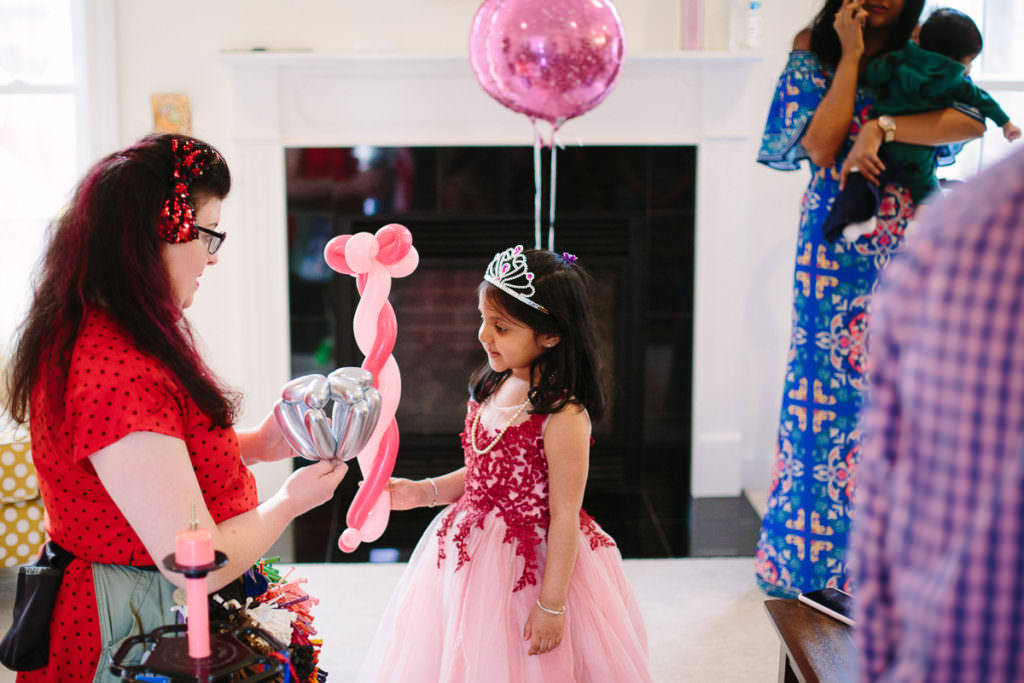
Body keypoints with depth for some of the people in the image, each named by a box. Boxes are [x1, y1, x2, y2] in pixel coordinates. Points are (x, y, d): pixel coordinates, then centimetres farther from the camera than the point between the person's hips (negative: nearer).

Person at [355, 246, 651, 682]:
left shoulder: (563, 417, -22)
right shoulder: (492, 390, 1)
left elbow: (564, 517, -19)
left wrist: (552, 605, -16)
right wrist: (424, 492, 2)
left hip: (531, 569, -7)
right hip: (470, 557, 7)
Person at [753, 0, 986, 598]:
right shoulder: (815, 53, 5)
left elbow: (973, 122, -12)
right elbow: (820, 147, -10)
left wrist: (882, 128, -21)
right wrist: (850, 55, -10)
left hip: (907, 246, 1)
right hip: (836, 243, 0)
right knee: (828, 381, 1)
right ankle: (809, 549, 12)